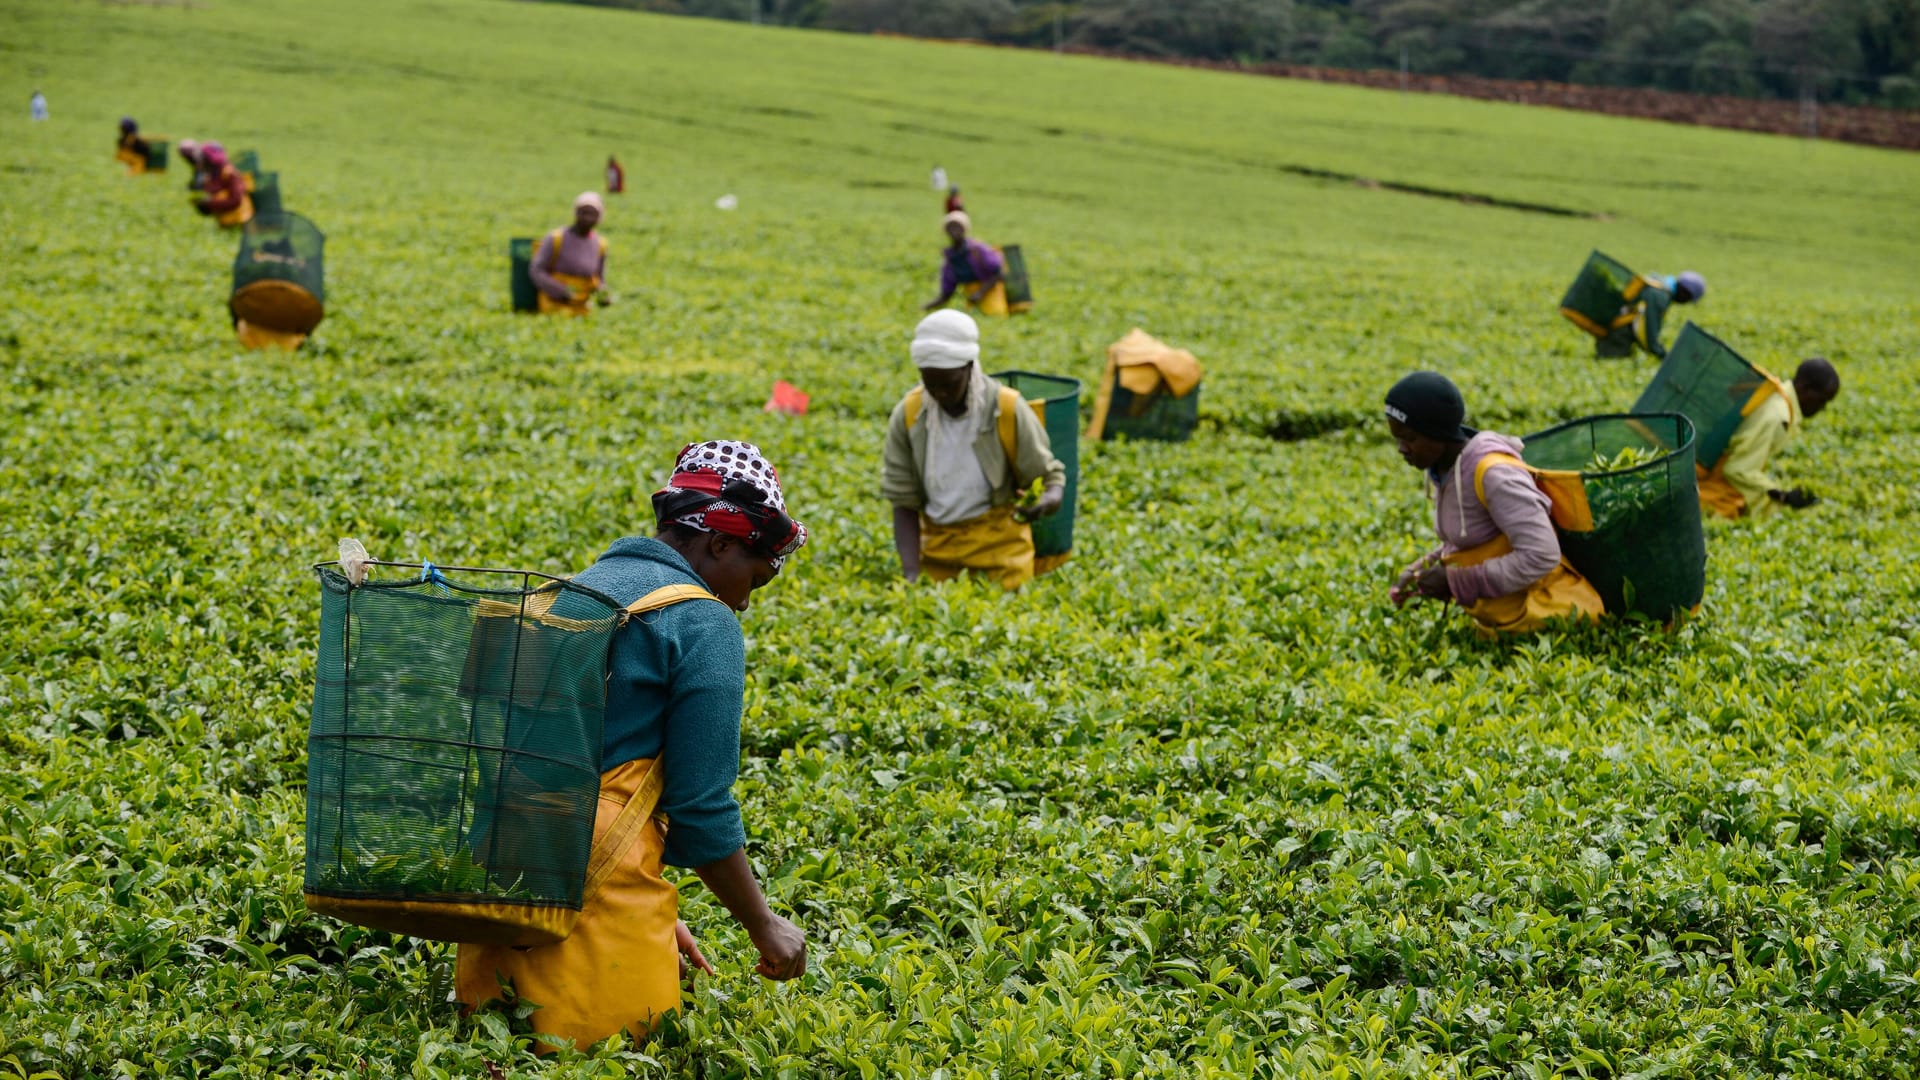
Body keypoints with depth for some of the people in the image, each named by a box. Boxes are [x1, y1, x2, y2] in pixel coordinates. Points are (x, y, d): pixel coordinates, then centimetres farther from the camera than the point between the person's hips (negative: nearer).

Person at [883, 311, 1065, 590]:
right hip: (936, 544, 2)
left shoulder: (1009, 411, -14)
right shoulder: (907, 416, -8)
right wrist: (911, 573, -15)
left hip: (999, 545, -2)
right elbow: (904, 503, -4)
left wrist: (1050, 499, -29)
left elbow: (1049, 473, -4)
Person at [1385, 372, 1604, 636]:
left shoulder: (1492, 473, -25)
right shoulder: (1440, 471, 2)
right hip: (1495, 620, 9)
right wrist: (1420, 571, -1)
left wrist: (1457, 581, -23)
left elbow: (1540, 556, -28)